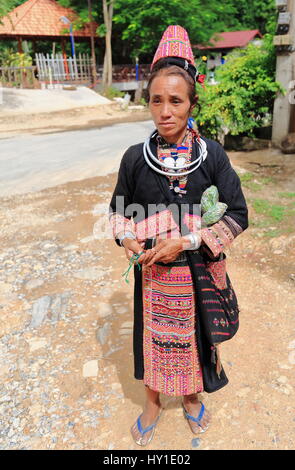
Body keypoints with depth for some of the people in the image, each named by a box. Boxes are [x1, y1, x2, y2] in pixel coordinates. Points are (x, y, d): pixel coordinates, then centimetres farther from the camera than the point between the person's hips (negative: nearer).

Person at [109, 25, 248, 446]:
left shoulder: (212, 154, -10)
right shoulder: (136, 156, -7)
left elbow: (238, 215, -9)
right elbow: (120, 209, 6)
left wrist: (188, 240, -19)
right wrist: (127, 237, -15)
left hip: (198, 269, 0)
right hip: (152, 269, 1)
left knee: (193, 333, 19)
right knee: (153, 334, 18)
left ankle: (191, 397, 50)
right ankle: (153, 402, 46)